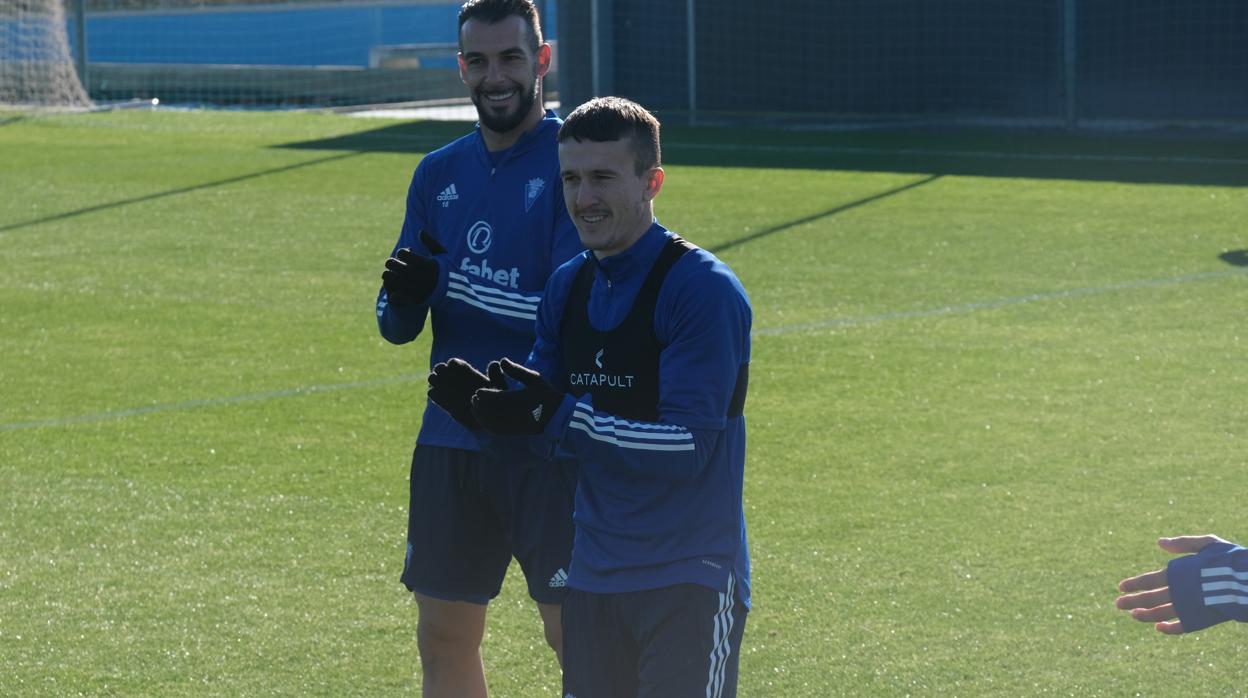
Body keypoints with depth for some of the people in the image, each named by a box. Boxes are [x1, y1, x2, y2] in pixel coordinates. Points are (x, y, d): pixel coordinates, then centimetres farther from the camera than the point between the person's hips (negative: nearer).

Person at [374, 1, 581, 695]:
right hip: (452, 439, 6)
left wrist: (452, 283, -17)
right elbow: (397, 324, 11)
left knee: (574, 634, -2)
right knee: (444, 638, 9)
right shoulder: (438, 173, 11)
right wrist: (404, 303, -12)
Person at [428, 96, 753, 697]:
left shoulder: (704, 289, -13)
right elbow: (537, 430, 12)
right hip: (593, 575, 7)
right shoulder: (567, 287, 10)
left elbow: (689, 445, -20)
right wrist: (485, 407, -10)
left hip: (686, 579, -7)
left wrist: (559, 416, -23)